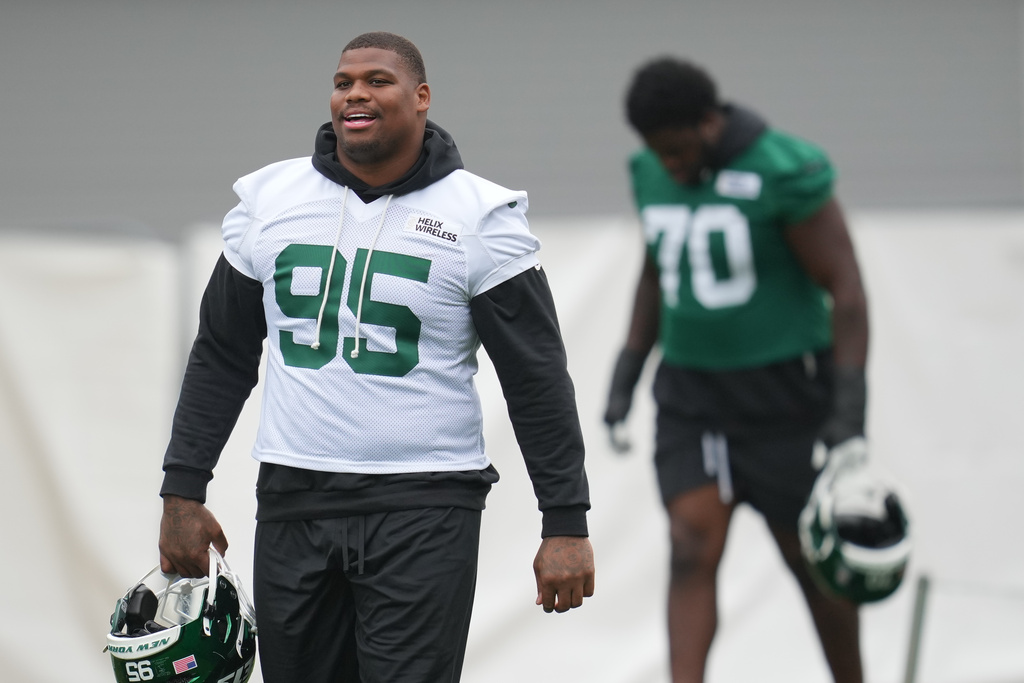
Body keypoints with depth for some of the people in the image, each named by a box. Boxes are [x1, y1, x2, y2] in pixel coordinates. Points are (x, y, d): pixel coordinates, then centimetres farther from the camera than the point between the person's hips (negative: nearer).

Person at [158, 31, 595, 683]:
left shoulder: (479, 217, -2)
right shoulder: (270, 200, 8)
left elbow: (538, 379, -1)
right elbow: (221, 359, 14)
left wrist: (566, 524, -5)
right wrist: (183, 493, 10)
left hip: (424, 508, -3)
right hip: (293, 502, 4)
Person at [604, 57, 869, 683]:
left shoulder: (786, 174, -21)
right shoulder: (655, 174, 0)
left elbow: (847, 291, -17)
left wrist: (850, 412, -22)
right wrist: (627, 375, 10)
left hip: (784, 393, -5)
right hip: (694, 393, 5)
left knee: (809, 561, 7)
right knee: (692, 555, -9)